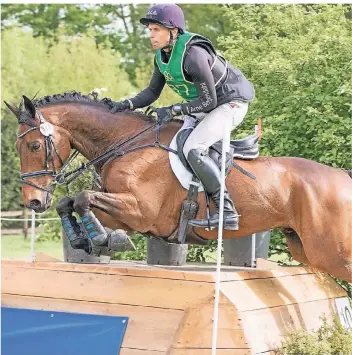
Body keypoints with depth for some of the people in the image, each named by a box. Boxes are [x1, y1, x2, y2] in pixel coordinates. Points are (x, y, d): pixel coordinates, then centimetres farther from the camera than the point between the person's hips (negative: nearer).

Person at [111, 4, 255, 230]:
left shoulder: (193, 54, -30)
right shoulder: (161, 56, -1)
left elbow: (208, 101, -25)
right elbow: (152, 92, 8)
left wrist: (175, 110, -28)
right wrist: (129, 104, -9)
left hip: (231, 103, -10)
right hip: (206, 108, 10)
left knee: (193, 148, -27)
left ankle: (227, 212, -25)